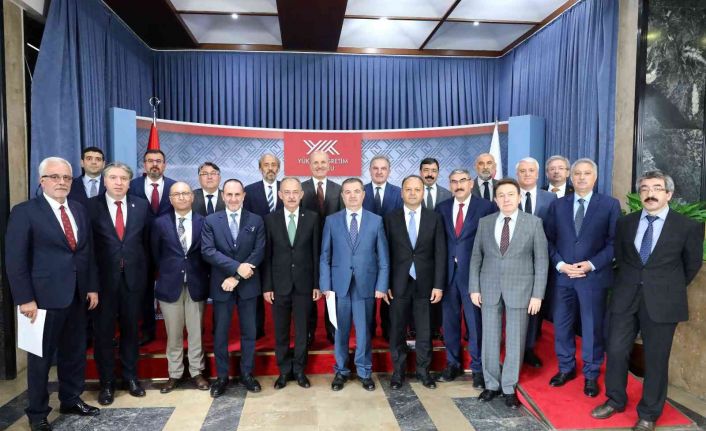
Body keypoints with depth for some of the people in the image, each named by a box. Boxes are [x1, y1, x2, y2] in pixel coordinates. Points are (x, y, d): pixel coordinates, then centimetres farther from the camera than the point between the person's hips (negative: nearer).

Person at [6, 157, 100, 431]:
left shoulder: (80, 210, 10)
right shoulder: (24, 211, -7)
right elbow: (15, 259, -10)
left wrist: (92, 287, 7)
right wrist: (25, 298, -14)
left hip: (78, 295, 5)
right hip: (45, 296, -5)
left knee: (75, 352, 15)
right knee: (41, 356, 8)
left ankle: (71, 400, 33)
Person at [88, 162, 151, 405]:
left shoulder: (141, 206, 3)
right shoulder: (91, 206, -4)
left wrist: (145, 272, 5)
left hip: (133, 277, 2)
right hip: (103, 278, -2)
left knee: (130, 329, 13)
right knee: (104, 332, 8)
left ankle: (130, 377, 29)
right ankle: (107, 382, 23)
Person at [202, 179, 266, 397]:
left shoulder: (256, 221, 2)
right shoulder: (211, 221, 1)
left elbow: (259, 252, -6)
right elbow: (207, 251, -10)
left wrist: (236, 277, -14)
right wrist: (237, 267, -20)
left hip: (247, 284, 1)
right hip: (221, 284, 0)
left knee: (248, 331, 9)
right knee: (220, 332, 8)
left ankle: (246, 373, 24)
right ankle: (222, 376, 22)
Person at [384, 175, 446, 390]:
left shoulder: (434, 218, 2)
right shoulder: (391, 218, 1)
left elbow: (440, 253, 0)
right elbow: (385, 253, 1)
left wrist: (439, 285, -4)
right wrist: (385, 283, -5)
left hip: (424, 283, 0)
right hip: (398, 283, 0)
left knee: (425, 331, 9)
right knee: (397, 330, 8)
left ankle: (423, 371, 26)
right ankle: (398, 371, 24)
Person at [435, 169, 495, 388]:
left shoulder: (486, 207, -3)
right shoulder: (442, 208, 8)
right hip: (448, 272, 4)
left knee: (475, 321, 2)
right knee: (449, 320, 12)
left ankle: (478, 368, 18)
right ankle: (453, 363, 28)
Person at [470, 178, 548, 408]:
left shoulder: (534, 222, -2)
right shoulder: (485, 222, 4)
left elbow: (541, 260, -2)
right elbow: (476, 257, 6)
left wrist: (537, 294, -7)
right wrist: (474, 287, 0)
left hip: (520, 289, -2)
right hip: (489, 288, 2)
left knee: (515, 341, 6)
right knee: (490, 339, 8)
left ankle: (509, 388, 21)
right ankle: (492, 384, 24)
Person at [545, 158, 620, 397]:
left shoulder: (610, 204, 0)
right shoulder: (557, 205, 7)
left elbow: (614, 241, -4)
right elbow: (549, 240, 5)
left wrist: (591, 264, -13)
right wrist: (560, 265, -8)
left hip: (594, 276, -2)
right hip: (563, 275, 3)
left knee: (592, 328, 7)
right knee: (561, 325, 11)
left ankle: (591, 375, 24)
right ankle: (566, 368, 30)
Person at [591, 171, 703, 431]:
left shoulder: (688, 227, -5)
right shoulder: (625, 223, 4)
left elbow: (692, 264, 8)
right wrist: (630, 283, 15)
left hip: (662, 302, -3)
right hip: (625, 297, 3)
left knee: (656, 359, 8)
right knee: (616, 351, 8)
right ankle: (615, 401, 29)